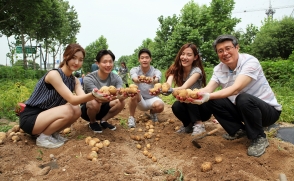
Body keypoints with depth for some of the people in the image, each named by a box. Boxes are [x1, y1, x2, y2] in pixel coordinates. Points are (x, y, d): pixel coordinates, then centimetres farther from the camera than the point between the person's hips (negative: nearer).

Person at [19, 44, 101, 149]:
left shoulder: (75, 81, 3)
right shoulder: (54, 74, -21)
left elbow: (82, 97, -15)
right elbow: (72, 99, -28)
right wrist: (92, 94, -45)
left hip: (46, 115, 7)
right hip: (29, 118, -7)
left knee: (77, 110, -12)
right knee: (68, 111, -27)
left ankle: (53, 133, 5)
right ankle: (43, 137, -7)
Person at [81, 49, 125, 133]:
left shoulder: (116, 78, -13)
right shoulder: (89, 78, -25)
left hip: (102, 109, 4)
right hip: (87, 109, -3)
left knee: (121, 102, -23)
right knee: (95, 103, -36)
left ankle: (103, 120, 3)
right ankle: (92, 123, -3)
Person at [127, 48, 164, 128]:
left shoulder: (156, 71, -12)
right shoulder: (134, 70, -10)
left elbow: (157, 79, -36)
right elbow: (134, 78, -34)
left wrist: (152, 81, -62)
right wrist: (139, 80, -60)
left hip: (152, 99, 0)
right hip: (140, 101, 0)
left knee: (160, 105, -33)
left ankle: (152, 112, 6)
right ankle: (131, 117, -12)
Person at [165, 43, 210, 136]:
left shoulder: (196, 71, -21)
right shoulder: (176, 69, -9)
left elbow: (184, 87, -40)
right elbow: (168, 84, -30)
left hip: (201, 106, -3)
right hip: (186, 106, 3)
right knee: (176, 106, -29)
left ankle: (199, 124, -14)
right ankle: (189, 124, 1)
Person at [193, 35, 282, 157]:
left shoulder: (250, 62, -24)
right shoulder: (219, 69, -5)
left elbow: (236, 88, -38)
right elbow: (208, 89, -19)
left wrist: (208, 96, -53)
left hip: (268, 110, -5)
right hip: (241, 109, 6)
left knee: (243, 99, -37)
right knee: (211, 101, -12)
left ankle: (259, 138, -12)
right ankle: (238, 130, 6)